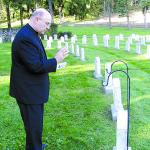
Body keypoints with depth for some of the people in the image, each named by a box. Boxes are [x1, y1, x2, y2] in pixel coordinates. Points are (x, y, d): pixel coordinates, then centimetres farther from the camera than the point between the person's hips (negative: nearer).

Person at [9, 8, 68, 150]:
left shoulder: (32, 34, 8)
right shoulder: (25, 37, -25)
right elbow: (36, 66, -28)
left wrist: (53, 62, 9)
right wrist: (56, 60, -18)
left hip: (34, 89, 10)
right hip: (28, 91, -10)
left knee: (36, 122, 24)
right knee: (33, 125, 5)